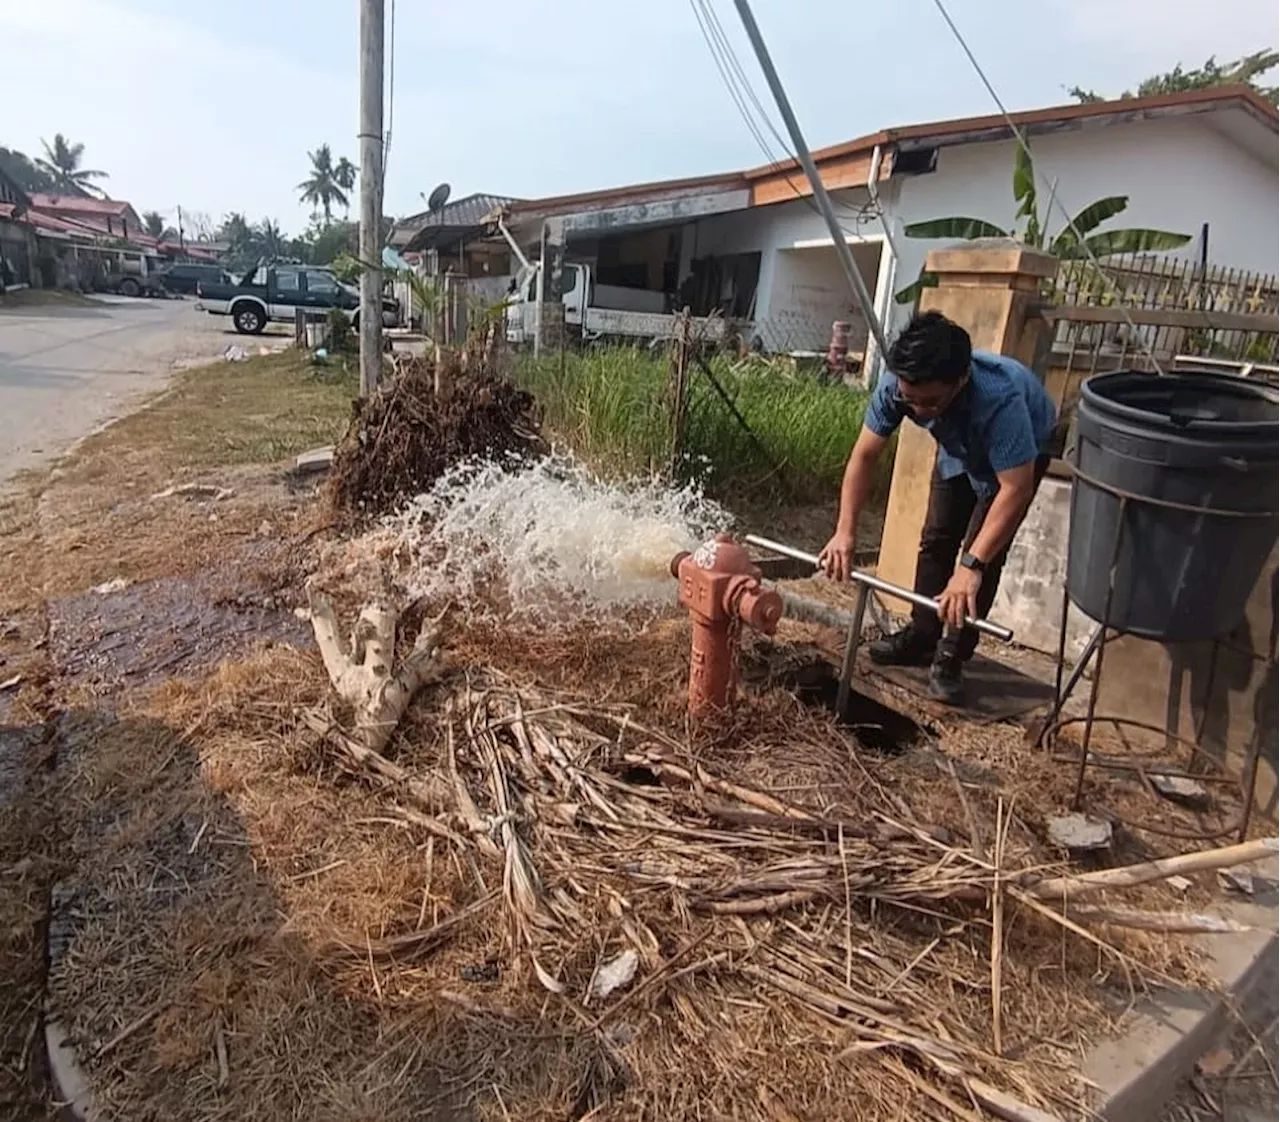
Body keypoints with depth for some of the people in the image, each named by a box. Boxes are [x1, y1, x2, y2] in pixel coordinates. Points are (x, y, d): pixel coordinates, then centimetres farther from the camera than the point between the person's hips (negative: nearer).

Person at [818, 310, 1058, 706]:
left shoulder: (999, 397, -47)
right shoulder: (896, 383, -33)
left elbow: (1015, 489, -47)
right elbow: (864, 455, -26)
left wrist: (970, 566, -55)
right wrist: (845, 530, -36)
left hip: (1020, 452, -5)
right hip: (960, 448, 5)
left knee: (983, 550, -12)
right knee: (936, 540, 7)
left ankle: (951, 658, -2)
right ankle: (922, 637, 21)